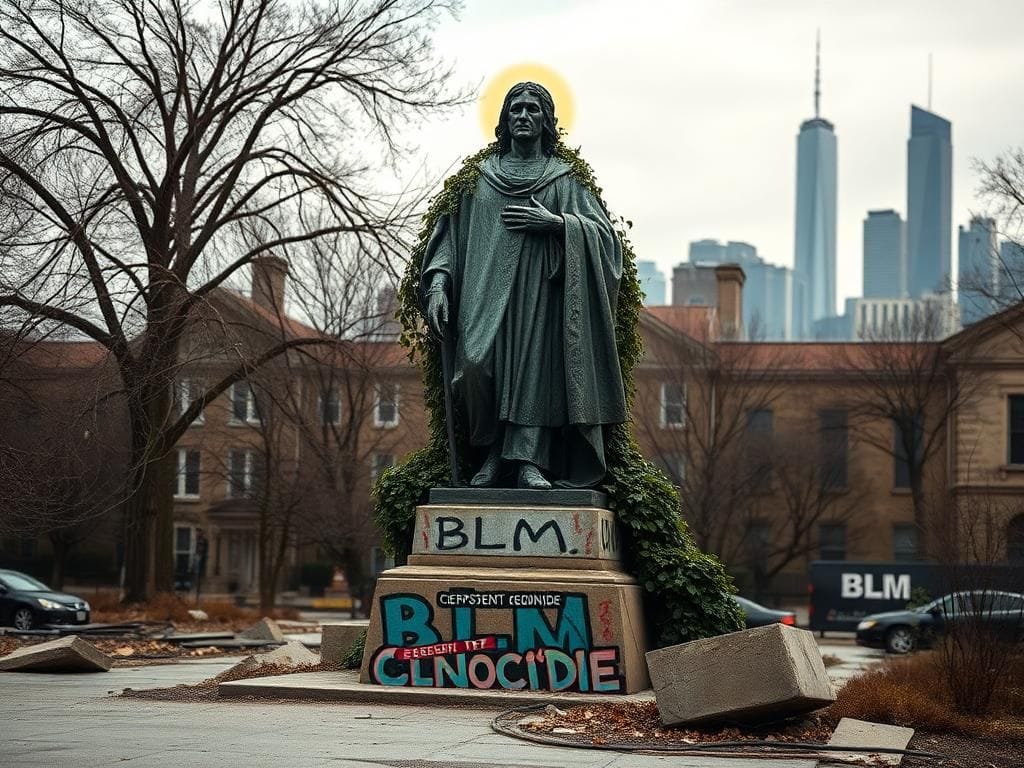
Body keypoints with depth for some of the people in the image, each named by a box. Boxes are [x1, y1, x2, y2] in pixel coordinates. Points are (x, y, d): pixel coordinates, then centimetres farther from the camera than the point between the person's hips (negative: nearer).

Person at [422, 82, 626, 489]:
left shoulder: (564, 180, 16)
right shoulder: (480, 178, 19)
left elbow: (603, 233, 8)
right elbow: (450, 233, 13)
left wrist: (555, 222, -7)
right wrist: (437, 284, -3)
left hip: (539, 292, 0)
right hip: (486, 292, 0)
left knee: (534, 367, -19)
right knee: (475, 364, -22)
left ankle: (528, 460, -22)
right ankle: (492, 453, -7)